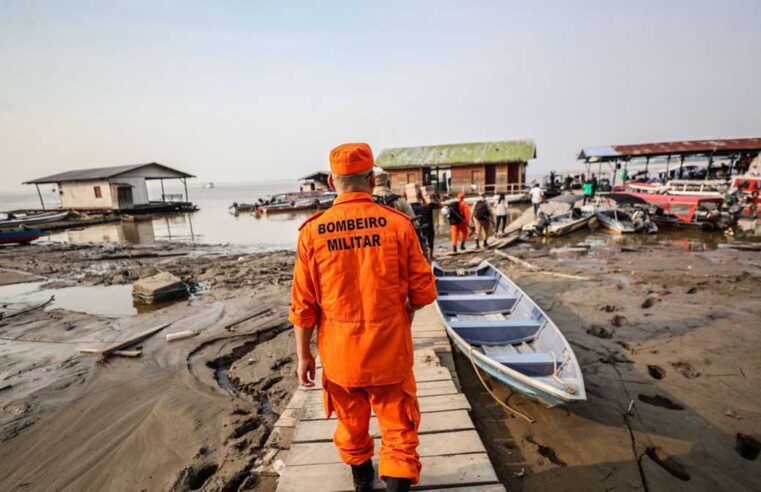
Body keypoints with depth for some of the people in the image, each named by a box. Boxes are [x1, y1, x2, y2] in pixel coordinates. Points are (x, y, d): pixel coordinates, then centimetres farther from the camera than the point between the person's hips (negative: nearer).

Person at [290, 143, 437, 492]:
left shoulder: (312, 231, -10)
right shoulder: (397, 223, -12)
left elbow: (303, 304, -6)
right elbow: (423, 291, -7)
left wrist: (303, 354, 7)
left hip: (338, 350, 3)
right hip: (389, 347, -2)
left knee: (351, 418, 26)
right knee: (398, 425, 17)